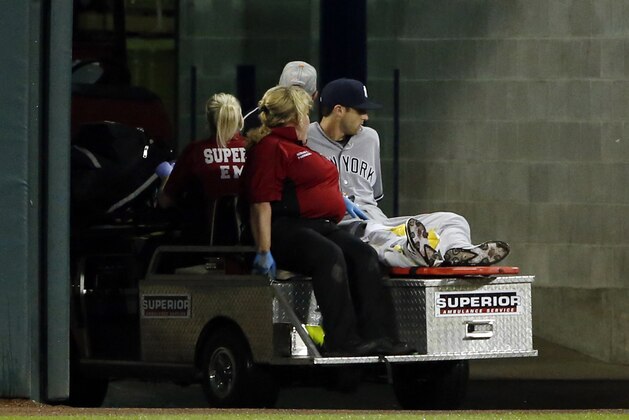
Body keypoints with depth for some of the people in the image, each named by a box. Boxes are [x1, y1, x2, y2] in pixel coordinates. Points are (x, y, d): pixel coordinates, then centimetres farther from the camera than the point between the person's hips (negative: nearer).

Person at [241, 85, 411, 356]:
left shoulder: (298, 148, 28)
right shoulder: (269, 148, -6)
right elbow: (261, 203, -16)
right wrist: (264, 251, -22)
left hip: (320, 226, 10)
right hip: (285, 229, -10)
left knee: (364, 255, -14)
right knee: (329, 255, -35)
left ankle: (373, 336, -23)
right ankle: (341, 340, -38)